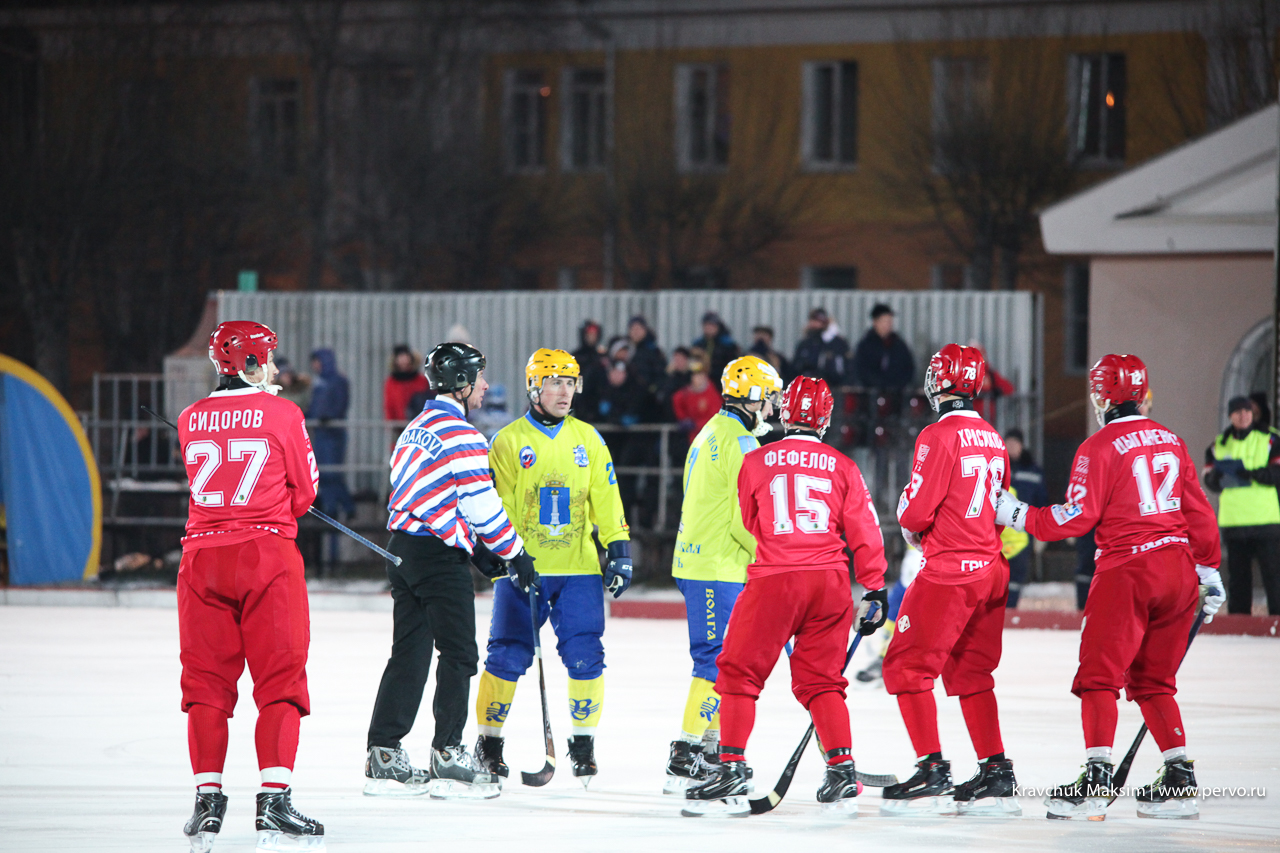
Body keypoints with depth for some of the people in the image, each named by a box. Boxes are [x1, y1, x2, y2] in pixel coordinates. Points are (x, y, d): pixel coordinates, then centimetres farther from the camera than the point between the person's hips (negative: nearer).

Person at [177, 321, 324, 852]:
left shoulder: (191, 420, 7)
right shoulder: (281, 415, -4)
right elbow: (304, 493, 4)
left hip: (203, 557, 4)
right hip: (268, 554, -3)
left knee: (208, 681, 9)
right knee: (279, 679, 1)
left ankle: (208, 800, 6)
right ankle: (274, 800, -7)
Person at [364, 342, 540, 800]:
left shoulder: (416, 428, 17)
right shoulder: (461, 435, -13)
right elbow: (482, 505, -15)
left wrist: (479, 550, 19)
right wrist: (515, 554, -5)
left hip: (403, 550, 9)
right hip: (440, 556, -9)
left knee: (409, 654, 10)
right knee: (458, 654, -2)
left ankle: (383, 757, 8)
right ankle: (447, 757, -3)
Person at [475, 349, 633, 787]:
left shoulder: (588, 439, 10)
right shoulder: (508, 441, 1)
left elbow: (605, 498, 11)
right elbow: (496, 504, -1)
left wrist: (619, 549, 2)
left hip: (578, 570, 2)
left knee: (584, 656, -6)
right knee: (508, 656, -5)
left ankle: (583, 741, 10)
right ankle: (489, 741, 11)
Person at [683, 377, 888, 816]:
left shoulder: (756, 462, 4)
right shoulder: (843, 467, 7)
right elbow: (864, 532, 7)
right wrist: (874, 591, 13)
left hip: (773, 580, -3)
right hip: (829, 582, 3)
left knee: (739, 674, 5)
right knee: (821, 680, 12)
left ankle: (732, 770, -3)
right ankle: (842, 771, 4)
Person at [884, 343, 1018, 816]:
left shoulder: (940, 436, -13)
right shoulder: (992, 439, 11)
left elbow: (916, 511, -15)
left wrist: (910, 525, 7)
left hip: (950, 572, -8)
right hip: (992, 570, 8)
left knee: (908, 667, -2)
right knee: (970, 672, 16)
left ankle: (932, 773, -8)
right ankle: (996, 775, 12)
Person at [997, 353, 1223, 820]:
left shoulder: (1100, 447, -8)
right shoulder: (1170, 441, 12)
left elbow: (1077, 517, -12)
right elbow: (1199, 513, 13)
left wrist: (1017, 515, -1)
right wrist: (1209, 572, 21)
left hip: (1127, 571, -6)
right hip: (1178, 568, 6)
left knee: (1099, 676, -2)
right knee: (1153, 681, 14)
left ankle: (1097, 779, -12)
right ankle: (1180, 780, 9)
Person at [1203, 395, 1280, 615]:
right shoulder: (1219, 444, 13)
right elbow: (1210, 480, 12)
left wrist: (1255, 474, -21)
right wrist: (1215, 477, -11)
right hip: (1233, 521, 3)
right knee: (1237, 575, 7)